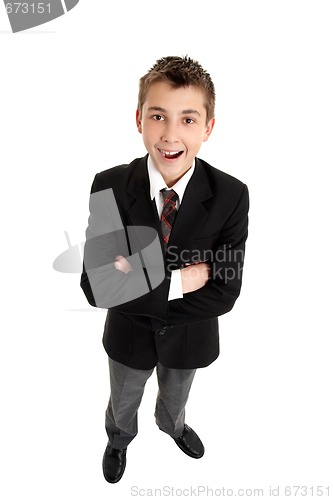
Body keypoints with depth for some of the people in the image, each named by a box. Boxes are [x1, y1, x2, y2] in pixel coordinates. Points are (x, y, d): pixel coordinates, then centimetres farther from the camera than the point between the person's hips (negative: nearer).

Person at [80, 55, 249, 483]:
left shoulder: (231, 195, -25)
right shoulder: (109, 187, -25)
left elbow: (224, 293, -24)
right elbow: (96, 286, -26)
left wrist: (139, 288, -29)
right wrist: (178, 281, -30)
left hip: (191, 336, 1)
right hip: (129, 335, 0)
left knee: (175, 398, 34)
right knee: (123, 404, 31)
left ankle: (172, 425, 70)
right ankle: (119, 438, 67)